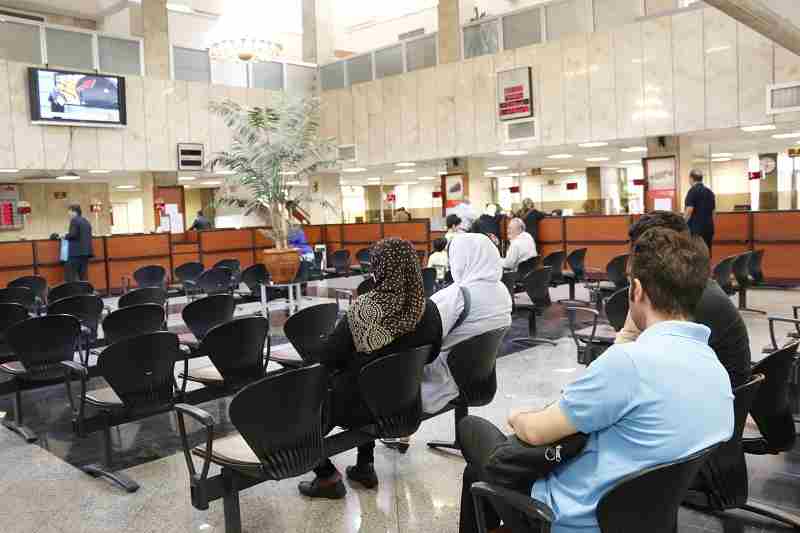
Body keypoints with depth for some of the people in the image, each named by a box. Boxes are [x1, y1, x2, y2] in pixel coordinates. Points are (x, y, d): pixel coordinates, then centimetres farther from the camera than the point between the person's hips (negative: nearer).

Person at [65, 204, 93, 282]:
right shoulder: (86, 222, 18)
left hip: (76, 252, -8)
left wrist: (66, 236, 1)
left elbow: (73, 234, -17)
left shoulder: (74, 220, -7)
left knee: (70, 276, -5)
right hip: (86, 251, 8)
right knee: (83, 276, 8)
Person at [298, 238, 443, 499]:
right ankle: (365, 467, 36)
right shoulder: (429, 309, -11)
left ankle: (327, 477, 18)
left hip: (360, 404, -5)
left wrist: (350, 357, 3)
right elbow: (432, 354, 5)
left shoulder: (363, 310, -28)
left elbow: (327, 357, -18)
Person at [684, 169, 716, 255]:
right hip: (708, 227, 7)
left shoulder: (692, 191, -9)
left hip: (696, 228, -7)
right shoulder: (710, 192, 13)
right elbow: (713, 212, 17)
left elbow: (689, 211, -16)